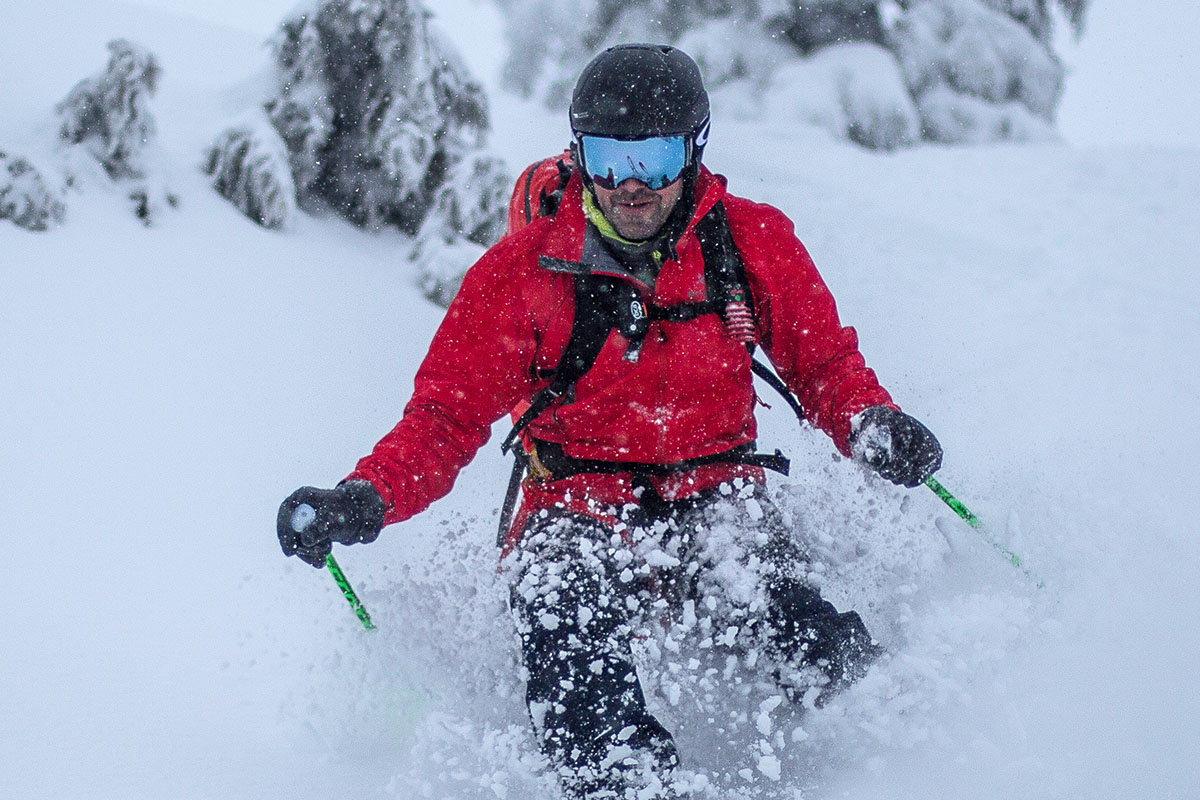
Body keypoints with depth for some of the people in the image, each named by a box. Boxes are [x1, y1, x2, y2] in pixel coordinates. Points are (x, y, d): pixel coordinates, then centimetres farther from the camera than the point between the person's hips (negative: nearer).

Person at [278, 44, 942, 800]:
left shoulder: (753, 243, 0)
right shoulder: (523, 269, -4)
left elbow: (822, 361, 12)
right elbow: (449, 415, -1)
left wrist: (872, 422, -10)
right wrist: (366, 500, -18)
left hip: (716, 495, 1)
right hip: (581, 504, -1)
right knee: (564, 612, -37)